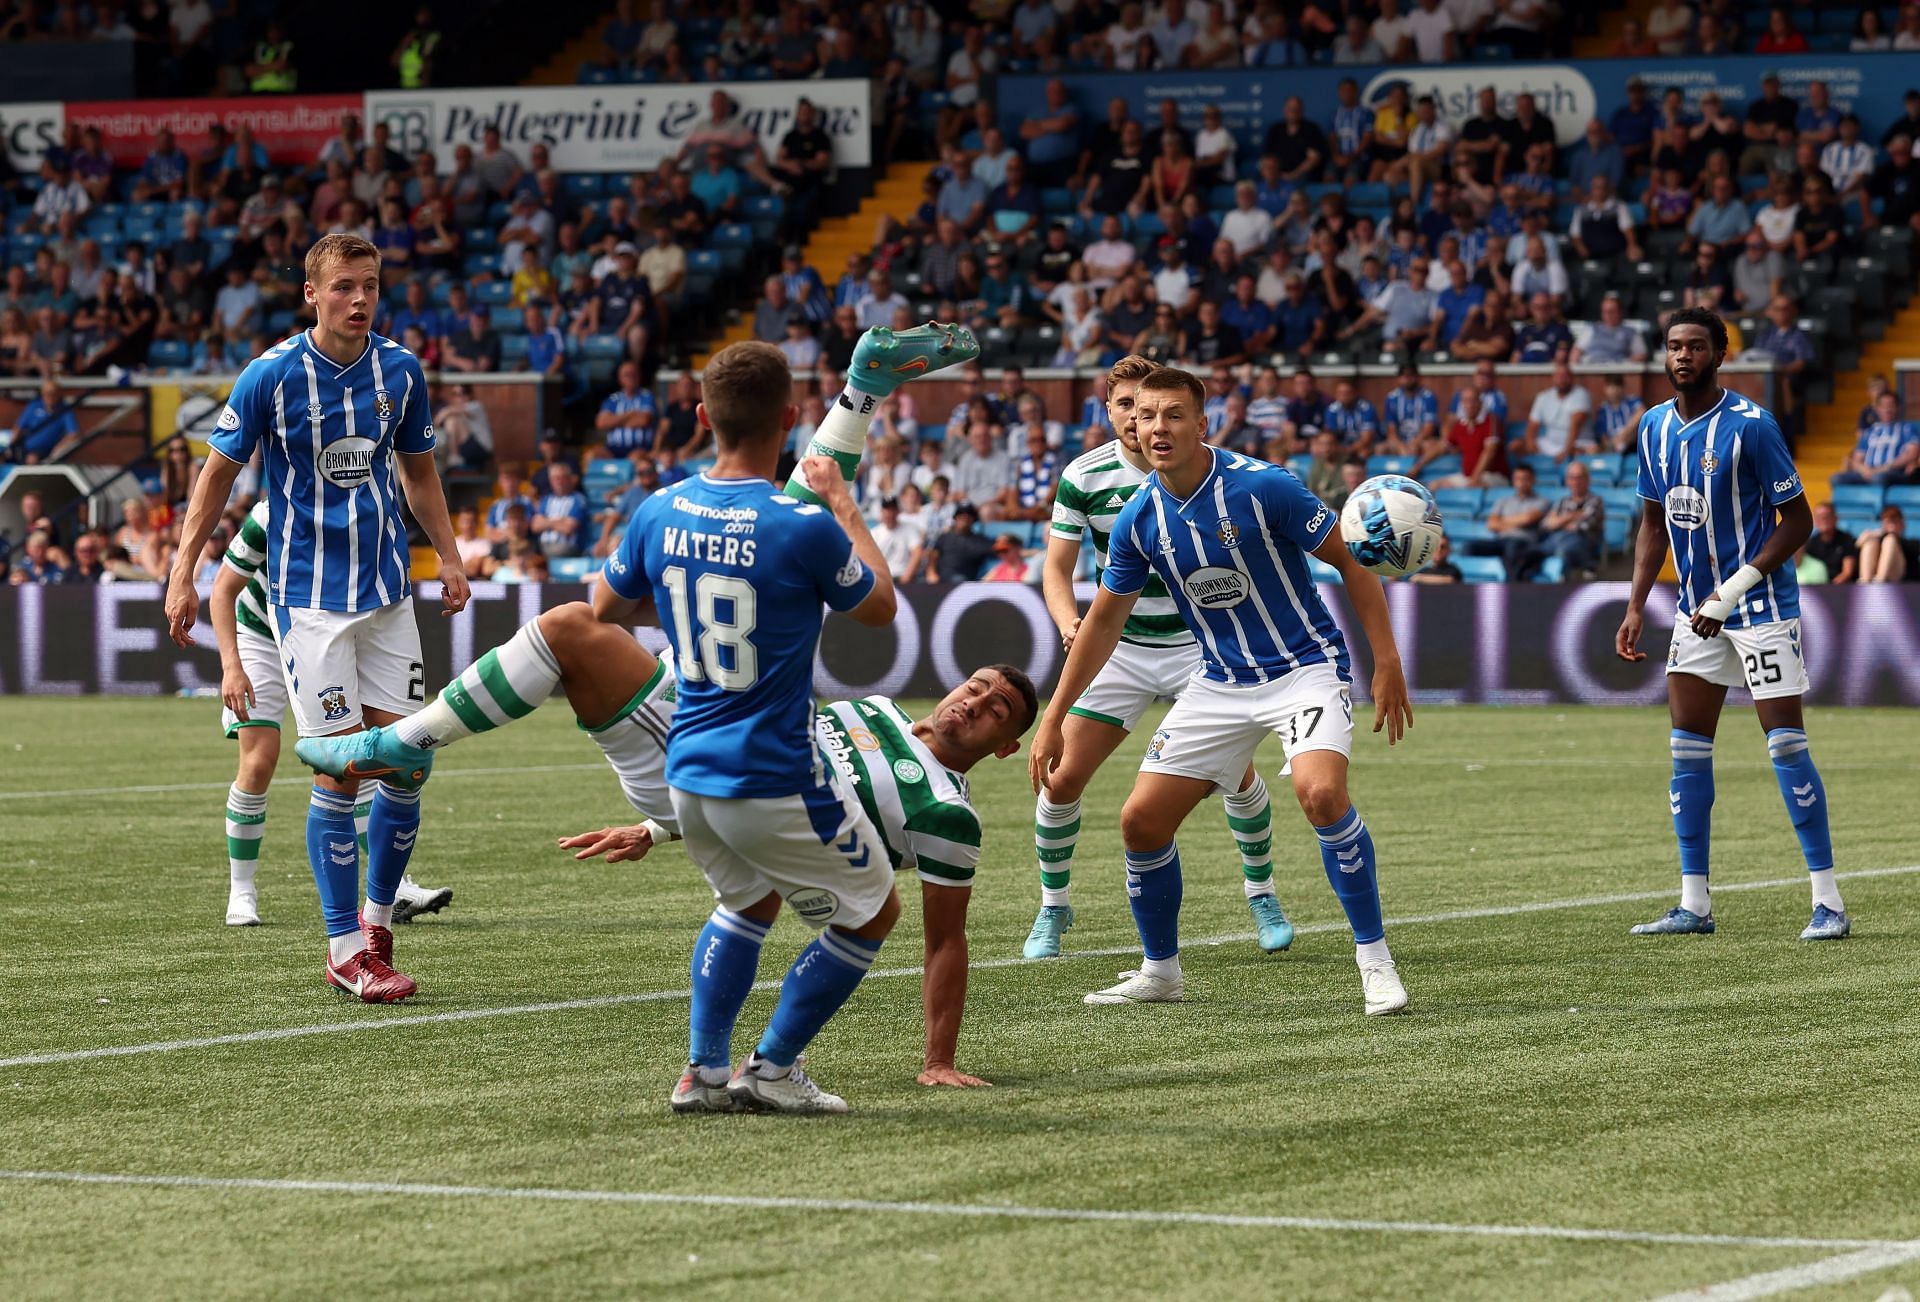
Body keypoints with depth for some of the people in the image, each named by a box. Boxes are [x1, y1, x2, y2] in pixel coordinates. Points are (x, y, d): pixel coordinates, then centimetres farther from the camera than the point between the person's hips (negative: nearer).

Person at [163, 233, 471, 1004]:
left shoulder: (400, 371, 3)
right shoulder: (271, 376, -9)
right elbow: (219, 472, -2)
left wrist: (450, 557, 11)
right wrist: (183, 573, -6)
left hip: (387, 592, 4)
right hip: (310, 599, -4)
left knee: (407, 763, 1)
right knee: (341, 769, -8)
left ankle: (376, 920, 20)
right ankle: (345, 949, 0)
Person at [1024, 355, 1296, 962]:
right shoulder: (1084, 475, -8)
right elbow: (1057, 567, -3)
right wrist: (1069, 622, -23)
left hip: (1200, 642, -1)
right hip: (1118, 645, 1)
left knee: (1238, 772, -10)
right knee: (1062, 778, -7)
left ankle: (1261, 893, 15)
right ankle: (1053, 907, 13)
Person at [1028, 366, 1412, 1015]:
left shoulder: (1262, 487, -19)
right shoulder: (1138, 519, -4)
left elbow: (1350, 561, -9)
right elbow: (1104, 620, 10)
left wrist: (1387, 662, -13)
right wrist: (1052, 720, 9)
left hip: (1306, 665, -5)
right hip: (1220, 684, 5)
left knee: (1320, 792, -31)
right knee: (1142, 819, 0)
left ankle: (1375, 960, -17)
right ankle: (1160, 972, 22)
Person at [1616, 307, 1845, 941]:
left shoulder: (1750, 425, -15)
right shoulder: (1655, 427, 5)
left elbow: (1798, 520, -14)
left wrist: (1732, 591, -19)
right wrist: (1636, 607, 7)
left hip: (1761, 603, -7)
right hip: (1697, 608, 7)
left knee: (1786, 742, -10)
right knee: (1687, 749, 4)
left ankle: (1829, 901, -5)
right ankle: (1694, 905, 10)